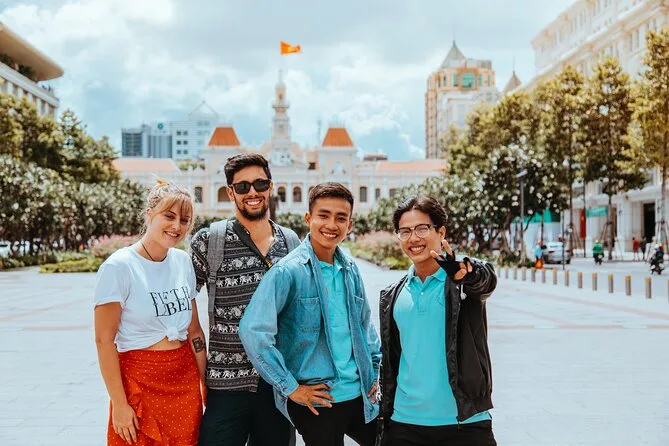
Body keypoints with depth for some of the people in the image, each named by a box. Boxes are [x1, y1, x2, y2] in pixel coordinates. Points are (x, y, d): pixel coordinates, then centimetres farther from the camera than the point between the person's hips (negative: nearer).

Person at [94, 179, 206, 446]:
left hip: (185, 379, 5)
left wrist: (206, 383, 10)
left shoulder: (183, 261, 4)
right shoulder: (119, 266, -12)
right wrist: (119, 404, -15)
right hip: (140, 381, -5)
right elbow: (104, 340, -13)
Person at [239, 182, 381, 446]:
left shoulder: (350, 270, 7)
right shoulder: (288, 272, -13)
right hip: (317, 399, -6)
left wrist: (374, 370, 13)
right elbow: (252, 330, -21)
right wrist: (290, 388, -18)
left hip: (361, 395, 6)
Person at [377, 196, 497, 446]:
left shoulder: (466, 280, -2)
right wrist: (384, 414, 14)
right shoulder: (392, 297, 9)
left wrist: (464, 271, -45)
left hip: (465, 422, -3)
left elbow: (486, 279, -25)